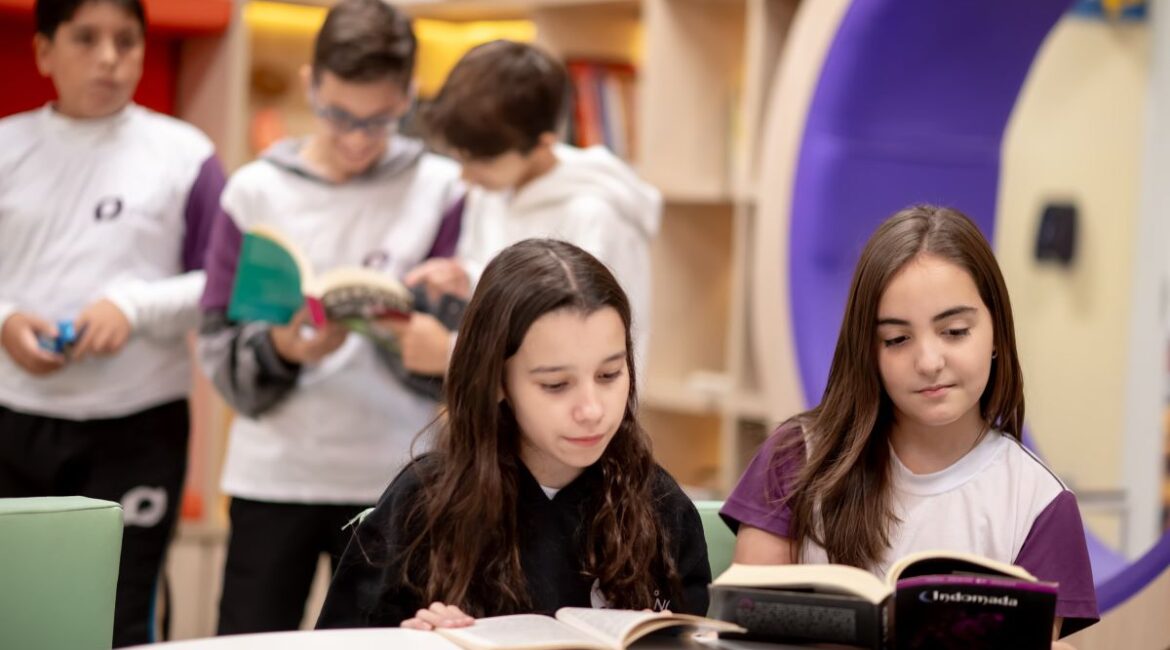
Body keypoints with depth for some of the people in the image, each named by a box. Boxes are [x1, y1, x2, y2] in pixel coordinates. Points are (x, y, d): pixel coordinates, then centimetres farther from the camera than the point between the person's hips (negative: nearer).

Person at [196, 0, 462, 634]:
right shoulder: (256, 189, 5)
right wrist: (280, 349, -18)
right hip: (272, 477, 1)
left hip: (396, 481, -1)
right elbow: (218, 349, 2)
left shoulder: (440, 190, 1)